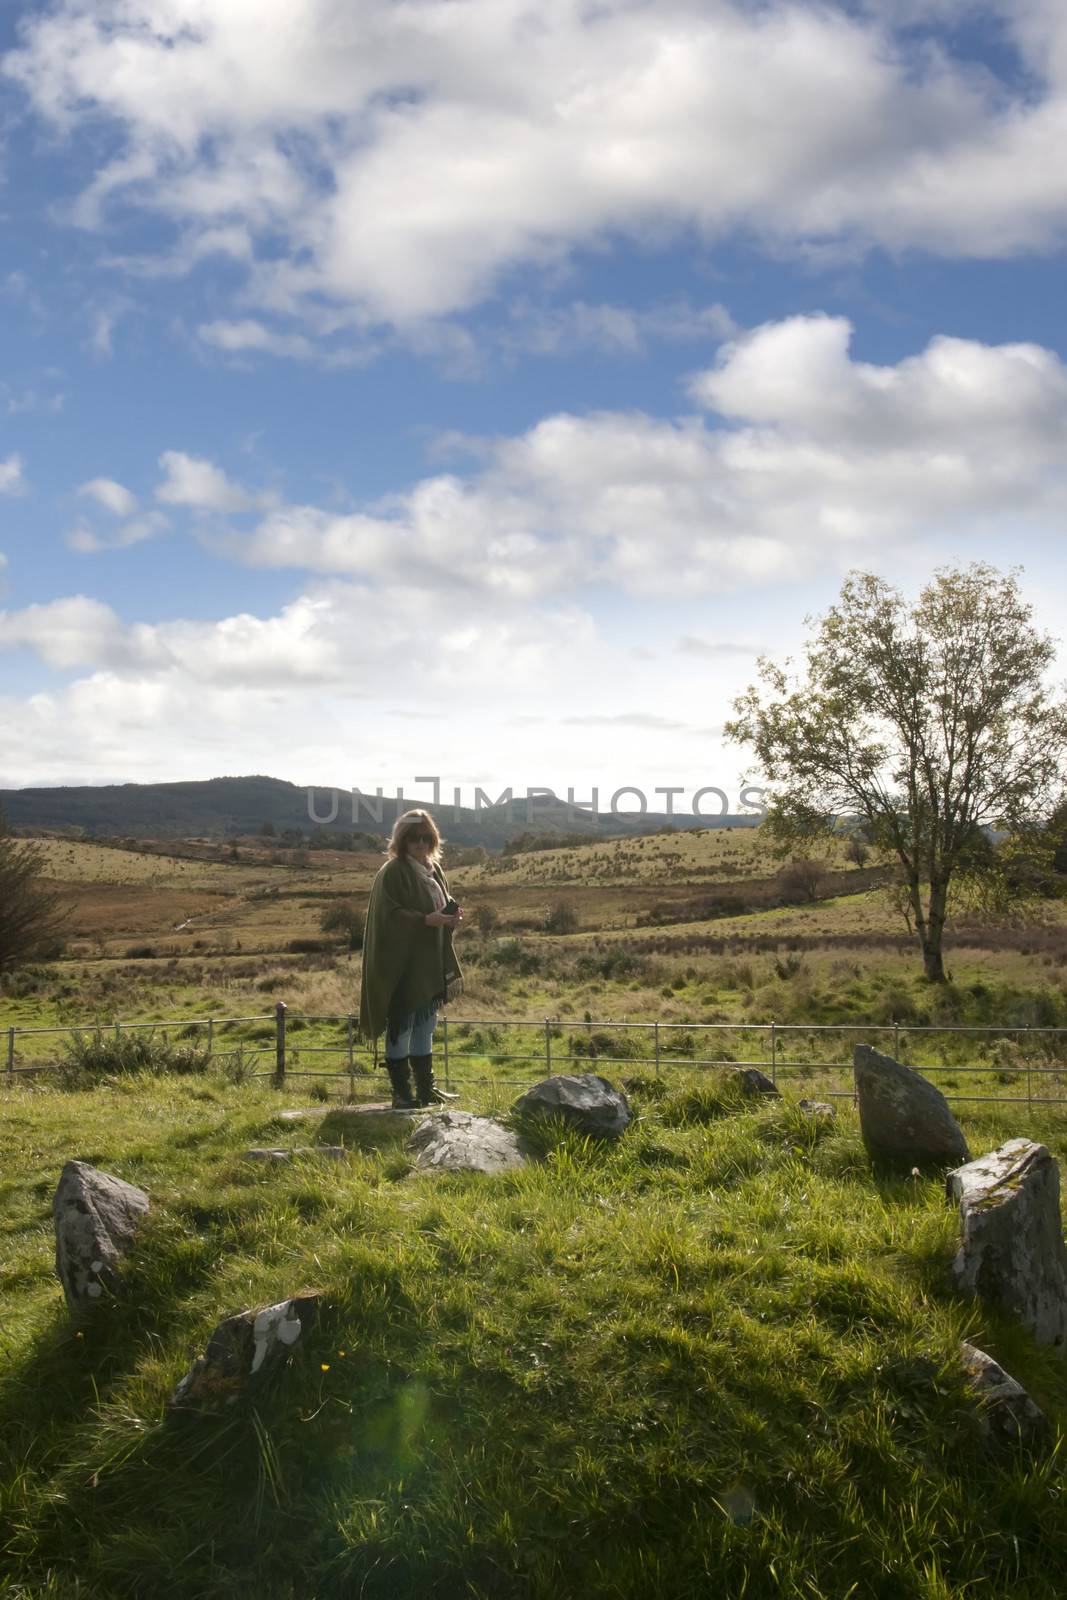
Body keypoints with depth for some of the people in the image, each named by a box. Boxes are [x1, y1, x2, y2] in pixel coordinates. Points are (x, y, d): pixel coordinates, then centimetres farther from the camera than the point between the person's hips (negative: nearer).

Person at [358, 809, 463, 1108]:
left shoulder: (433, 870, 13)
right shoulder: (393, 873, -12)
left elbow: (443, 906, 20)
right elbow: (390, 915, -19)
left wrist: (451, 917, -2)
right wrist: (427, 920, -27)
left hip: (429, 962, 8)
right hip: (402, 962, -8)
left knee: (425, 1025, 14)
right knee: (402, 1026, -2)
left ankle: (426, 1088, 22)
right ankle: (401, 1092, 5)